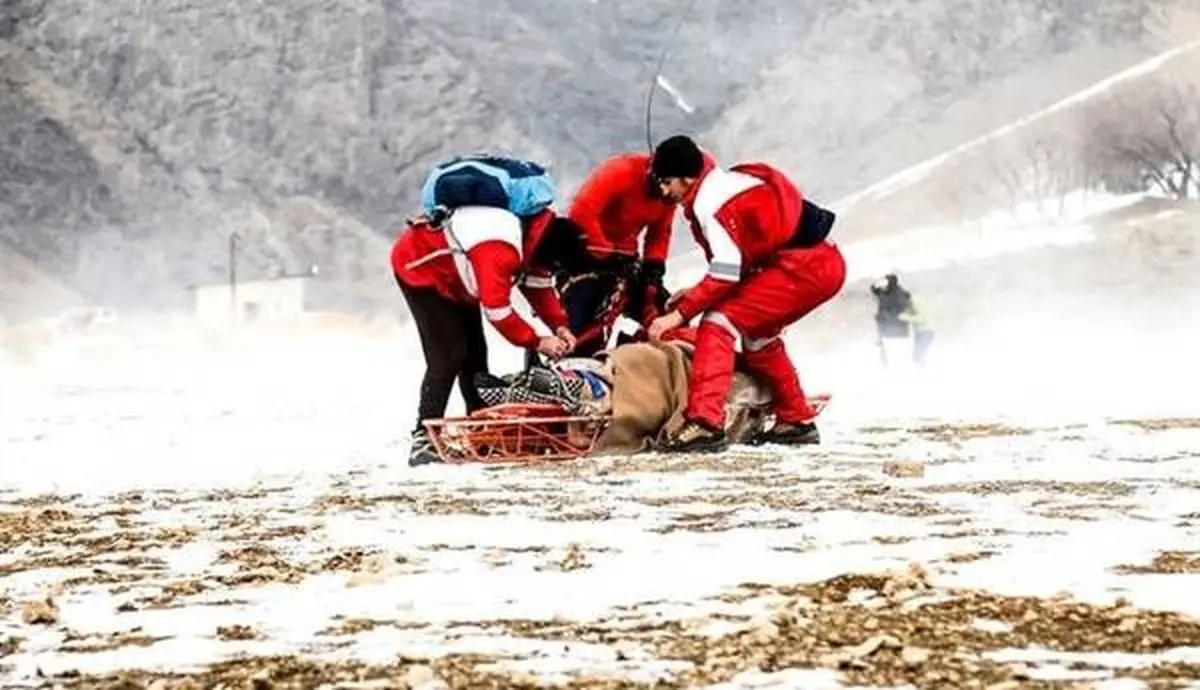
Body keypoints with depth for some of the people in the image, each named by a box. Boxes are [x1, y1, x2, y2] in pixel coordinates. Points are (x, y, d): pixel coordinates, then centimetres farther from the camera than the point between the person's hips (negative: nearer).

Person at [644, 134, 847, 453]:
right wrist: (695, 294, 15)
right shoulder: (724, 185, 17)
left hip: (804, 268, -10)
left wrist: (680, 313, -14)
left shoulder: (710, 201, -13)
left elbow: (727, 272, -18)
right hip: (824, 264, 10)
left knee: (719, 322, -13)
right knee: (756, 332, 26)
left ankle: (705, 423, -23)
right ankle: (797, 421, 35)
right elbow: (737, 262, 22)